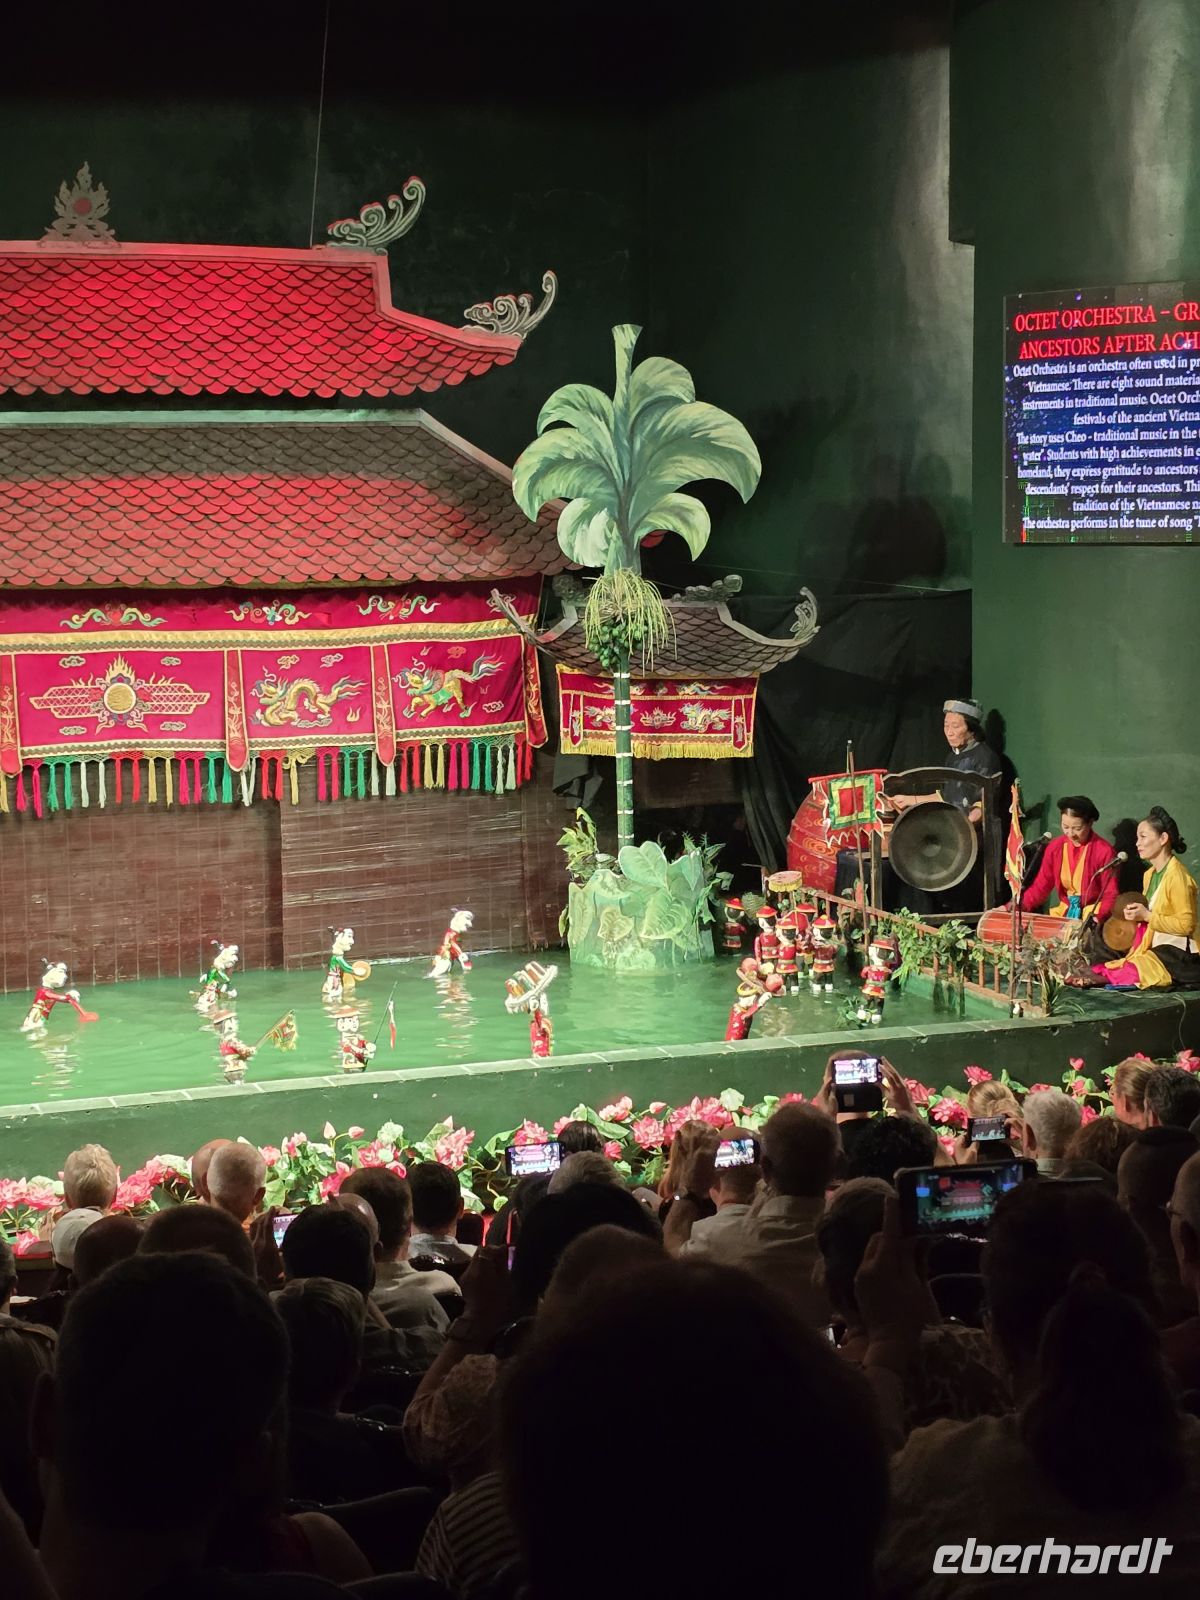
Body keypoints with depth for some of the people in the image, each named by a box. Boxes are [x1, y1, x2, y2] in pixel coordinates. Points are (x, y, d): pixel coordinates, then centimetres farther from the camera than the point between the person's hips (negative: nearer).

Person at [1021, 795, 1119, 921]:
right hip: (1064, 911, 4)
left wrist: (1097, 917, -27)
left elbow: (1111, 894, -9)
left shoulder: (1104, 851, -11)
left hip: (1093, 913, -4)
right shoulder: (1055, 847, 2)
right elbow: (1040, 886, 5)